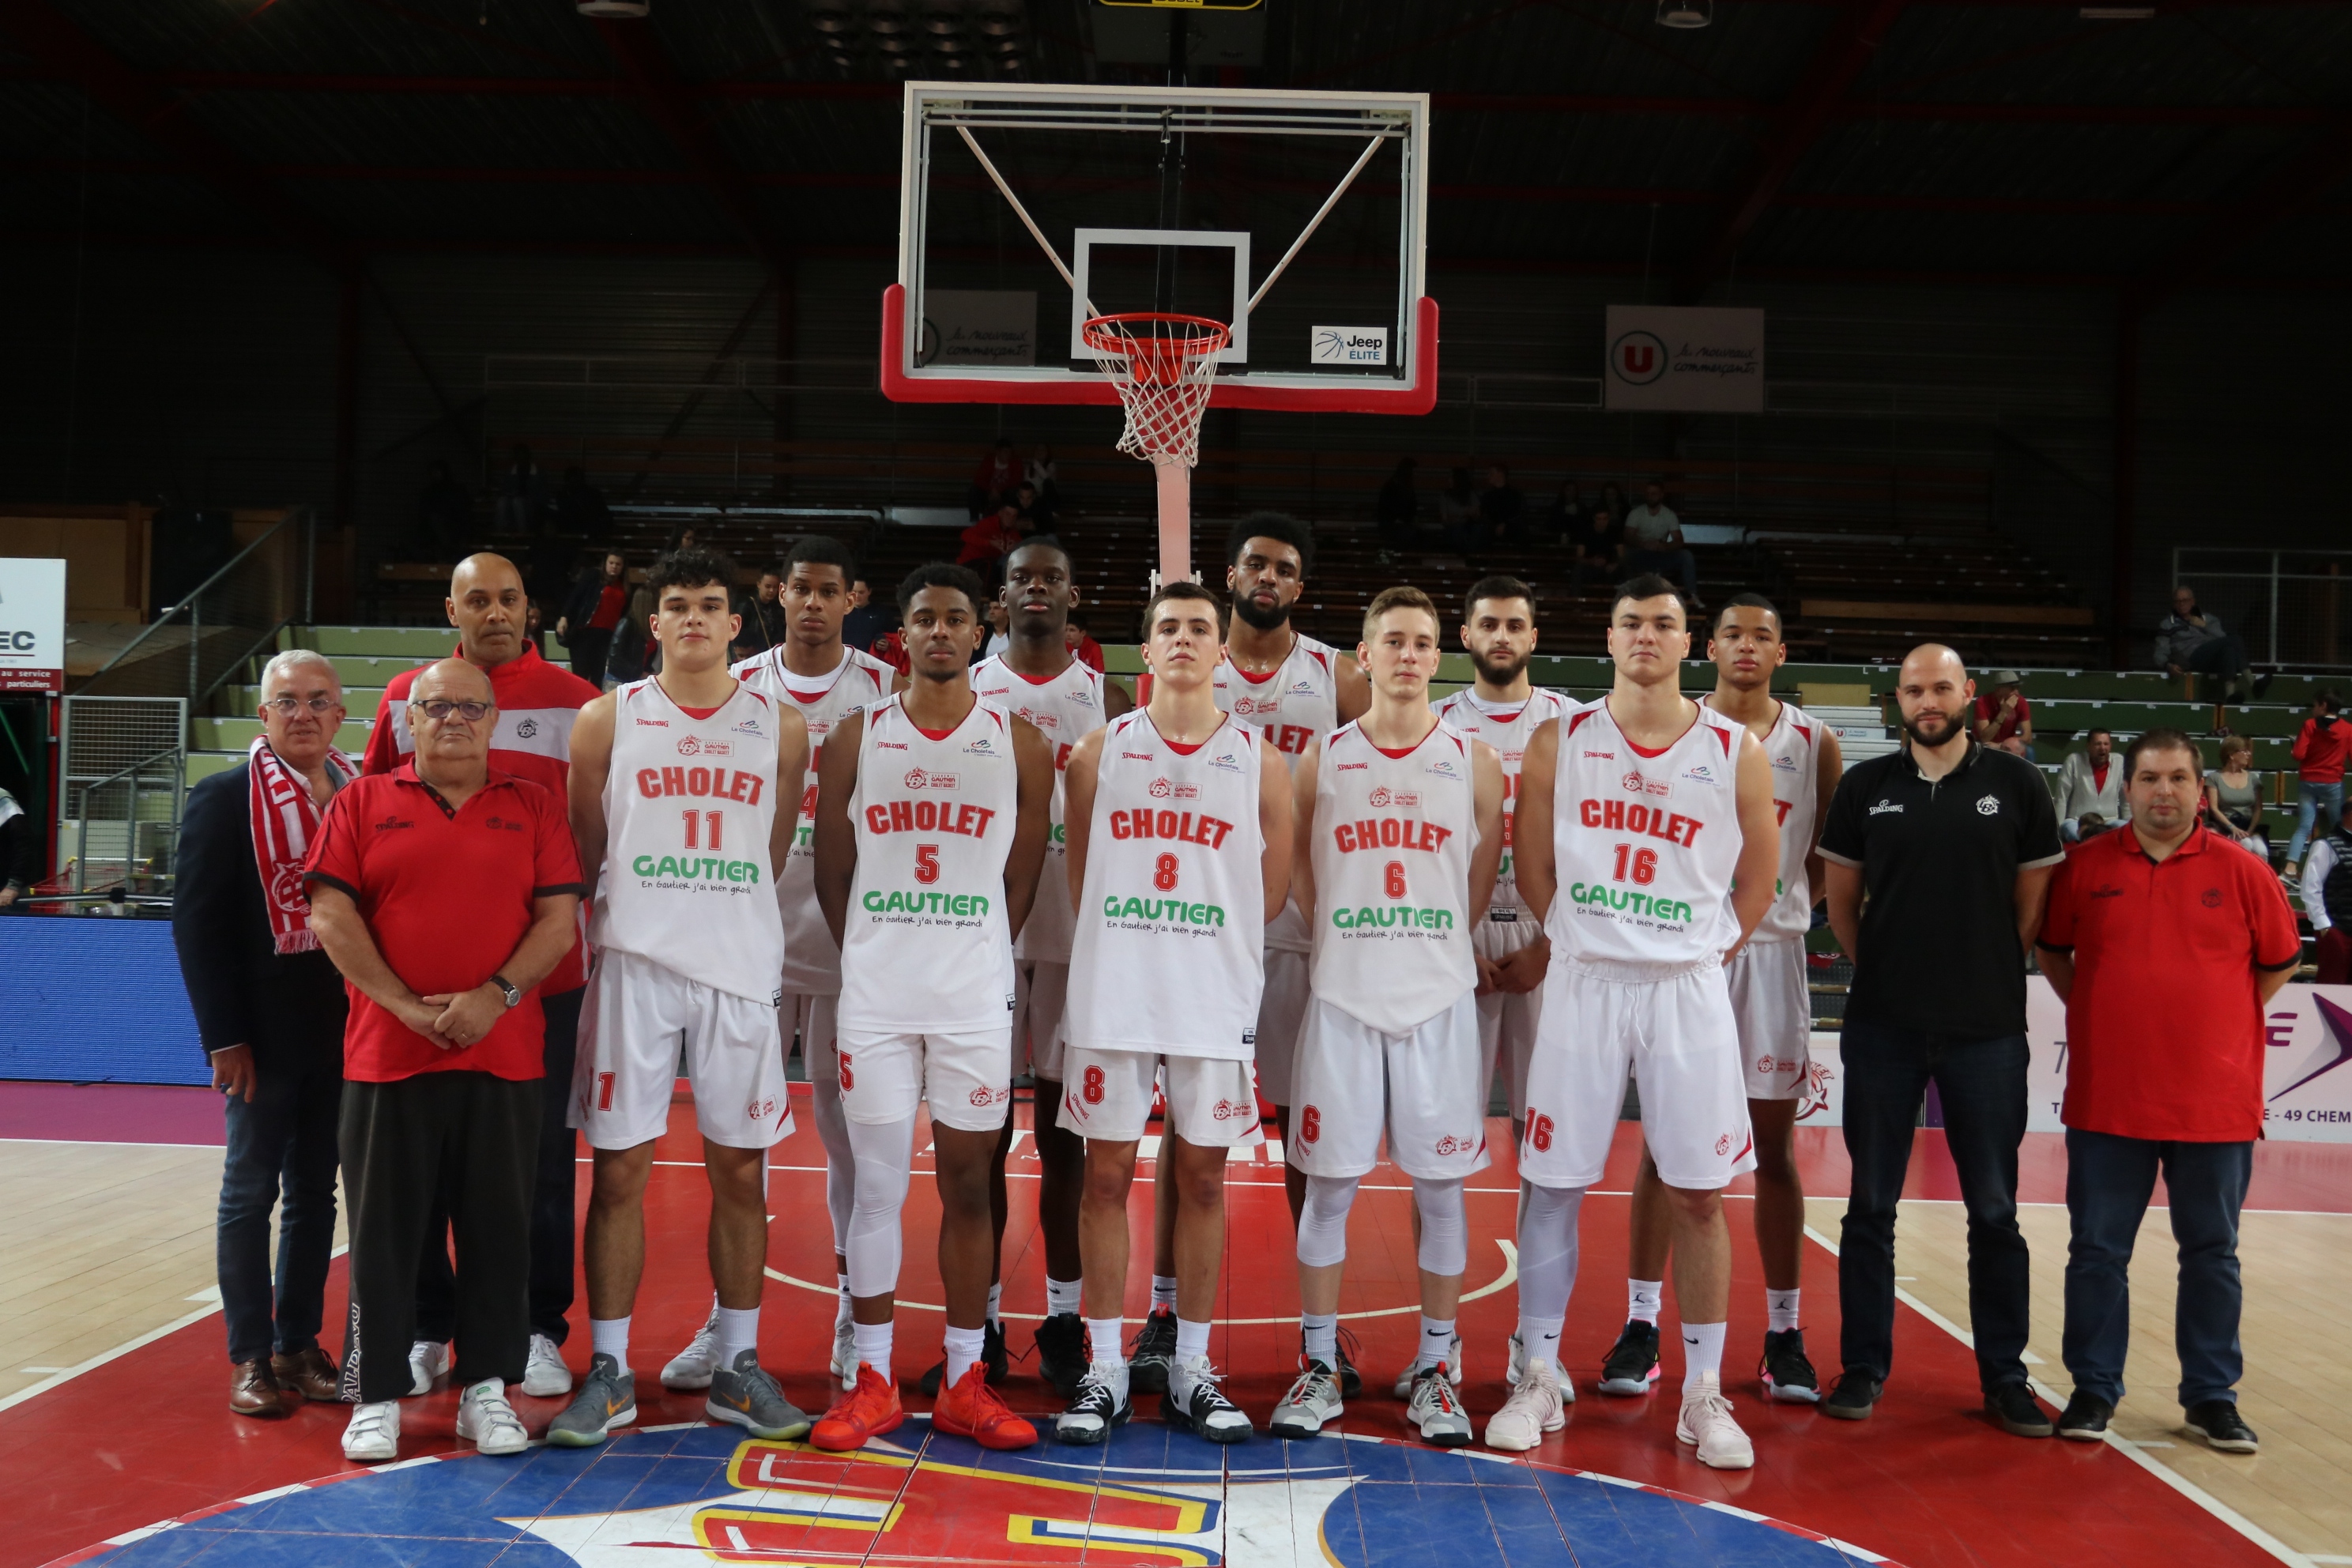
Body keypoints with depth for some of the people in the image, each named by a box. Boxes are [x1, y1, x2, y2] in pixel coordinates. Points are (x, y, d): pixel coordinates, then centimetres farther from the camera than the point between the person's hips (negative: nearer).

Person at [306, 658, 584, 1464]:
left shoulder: (533, 808, 9)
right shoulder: (364, 802, 7)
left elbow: (559, 918, 2)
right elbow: (331, 915, -1)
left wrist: (496, 996, -12)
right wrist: (406, 1007, -10)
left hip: (505, 1056, 1)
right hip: (388, 1055, -1)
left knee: (499, 1227, 5)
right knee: (386, 1230, 5)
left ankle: (486, 1390, 16)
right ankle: (378, 1396, 15)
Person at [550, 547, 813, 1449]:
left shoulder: (780, 729, 8)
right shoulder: (606, 720, 5)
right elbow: (583, 855, 10)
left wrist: (732, 930, 13)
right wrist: (634, 928, 11)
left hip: (740, 968, 1)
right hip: (633, 962, -1)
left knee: (739, 1170, 6)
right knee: (619, 1168, 1)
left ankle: (737, 1369, 16)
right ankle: (608, 1373, 11)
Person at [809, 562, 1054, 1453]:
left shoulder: (1020, 746, 4)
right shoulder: (857, 739, 6)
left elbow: (1021, 882, 7)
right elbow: (831, 873, 8)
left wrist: (973, 961, 5)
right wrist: (872, 959, 6)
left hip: (977, 997, 0)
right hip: (874, 994, 0)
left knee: (969, 1185, 6)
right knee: (877, 1186, 4)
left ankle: (964, 1385, 15)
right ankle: (874, 1384, 14)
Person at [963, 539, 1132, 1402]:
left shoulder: (1107, 698, 7)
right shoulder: (963, 691, 7)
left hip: (1079, 934, 0)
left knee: (1064, 1129, 5)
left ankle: (1064, 1317, 14)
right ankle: (981, 1323, 11)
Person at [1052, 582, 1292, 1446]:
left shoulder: (1259, 759, 4)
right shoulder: (1101, 750, 5)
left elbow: (1273, 894, 8)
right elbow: (1079, 880, 10)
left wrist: (1199, 940, 5)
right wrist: (1135, 945, 4)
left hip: (1216, 1000, 0)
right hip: (1111, 995, 0)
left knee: (1201, 1178, 7)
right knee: (1108, 1174, 3)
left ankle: (1191, 1368, 17)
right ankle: (1104, 1368, 13)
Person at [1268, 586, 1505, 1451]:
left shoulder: (1476, 763, 3)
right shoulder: (1321, 760, 4)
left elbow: (1482, 884, 10)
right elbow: (1296, 871, 12)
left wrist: (1430, 952, 10)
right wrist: (1346, 945, 9)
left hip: (1440, 998, 0)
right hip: (1342, 996, 0)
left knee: (1439, 1186, 5)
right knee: (1329, 1185, 4)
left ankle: (1434, 1369, 18)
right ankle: (1318, 1369, 15)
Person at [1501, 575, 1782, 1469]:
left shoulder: (1736, 751, 1)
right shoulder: (1560, 743, 2)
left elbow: (1758, 875, 10)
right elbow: (1534, 868, 8)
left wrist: (1710, 955, 7)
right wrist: (1580, 941, 7)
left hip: (1689, 988, 0)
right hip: (1583, 983, 0)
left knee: (1698, 1193, 3)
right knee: (1552, 1183, 4)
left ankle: (1703, 1395, 15)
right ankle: (1539, 1381, 16)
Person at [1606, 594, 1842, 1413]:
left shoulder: (1813, 744, 5)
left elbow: (1829, 857, 11)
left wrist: (1778, 909, -1)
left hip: (1771, 952, 1)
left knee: (1775, 1147, 6)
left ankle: (1784, 1334, 15)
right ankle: (1641, 1326, 8)